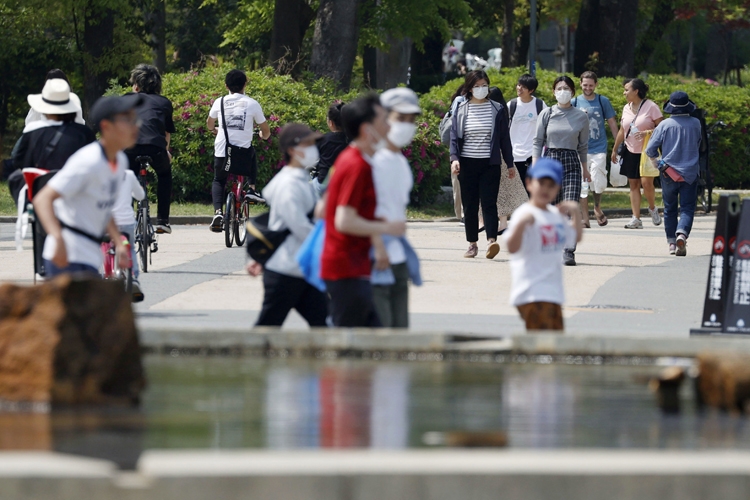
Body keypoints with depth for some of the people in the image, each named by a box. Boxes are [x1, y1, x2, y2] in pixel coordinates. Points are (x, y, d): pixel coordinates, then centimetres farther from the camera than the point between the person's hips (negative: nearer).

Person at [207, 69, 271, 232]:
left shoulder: (220, 102, 6)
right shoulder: (252, 104, 0)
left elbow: (210, 123, 26)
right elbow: (266, 131, 7)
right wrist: (263, 136, 32)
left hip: (222, 151, 1)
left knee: (218, 181, 22)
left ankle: (218, 211, -1)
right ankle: (251, 188, 16)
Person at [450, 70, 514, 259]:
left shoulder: (497, 110, 5)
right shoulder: (461, 110, 6)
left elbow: (504, 138, 8)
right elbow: (454, 137, 5)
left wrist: (510, 163, 8)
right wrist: (454, 158, -11)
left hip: (490, 164, -2)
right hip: (467, 164, 2)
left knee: (489, 203, -12)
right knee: (470, 205, 5)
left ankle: (491, 241, -23)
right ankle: (472, 244, 13)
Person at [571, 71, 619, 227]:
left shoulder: (603, 102, 5)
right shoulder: (574, 103, 6)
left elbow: (612, 124, 10)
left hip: (599, 149, -1)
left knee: (598, 183, -13)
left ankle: (597, 208, 15)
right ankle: (585, 219, 8)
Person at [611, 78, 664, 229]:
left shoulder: (650, 107, -9)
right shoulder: (626, 108, 10)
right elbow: (622, 131, 19)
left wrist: (646, 133, -24)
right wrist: (614, 149, 23)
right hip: (631, 152, 6)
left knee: (646, 182, -16)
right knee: (633, 184, 2)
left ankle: (652, 209, 11)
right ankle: (636, 219, 3)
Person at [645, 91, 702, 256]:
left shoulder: (665, 125, -7)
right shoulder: (695, 124, -3)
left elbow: (650, 149, -5)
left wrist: (654, 159, 16)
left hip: (669, 173, 0)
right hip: (690, 173, 0)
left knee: (670, 209, 14)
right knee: (687, 207, -1)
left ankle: (672, 243, 16)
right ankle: (682, 234, -27)